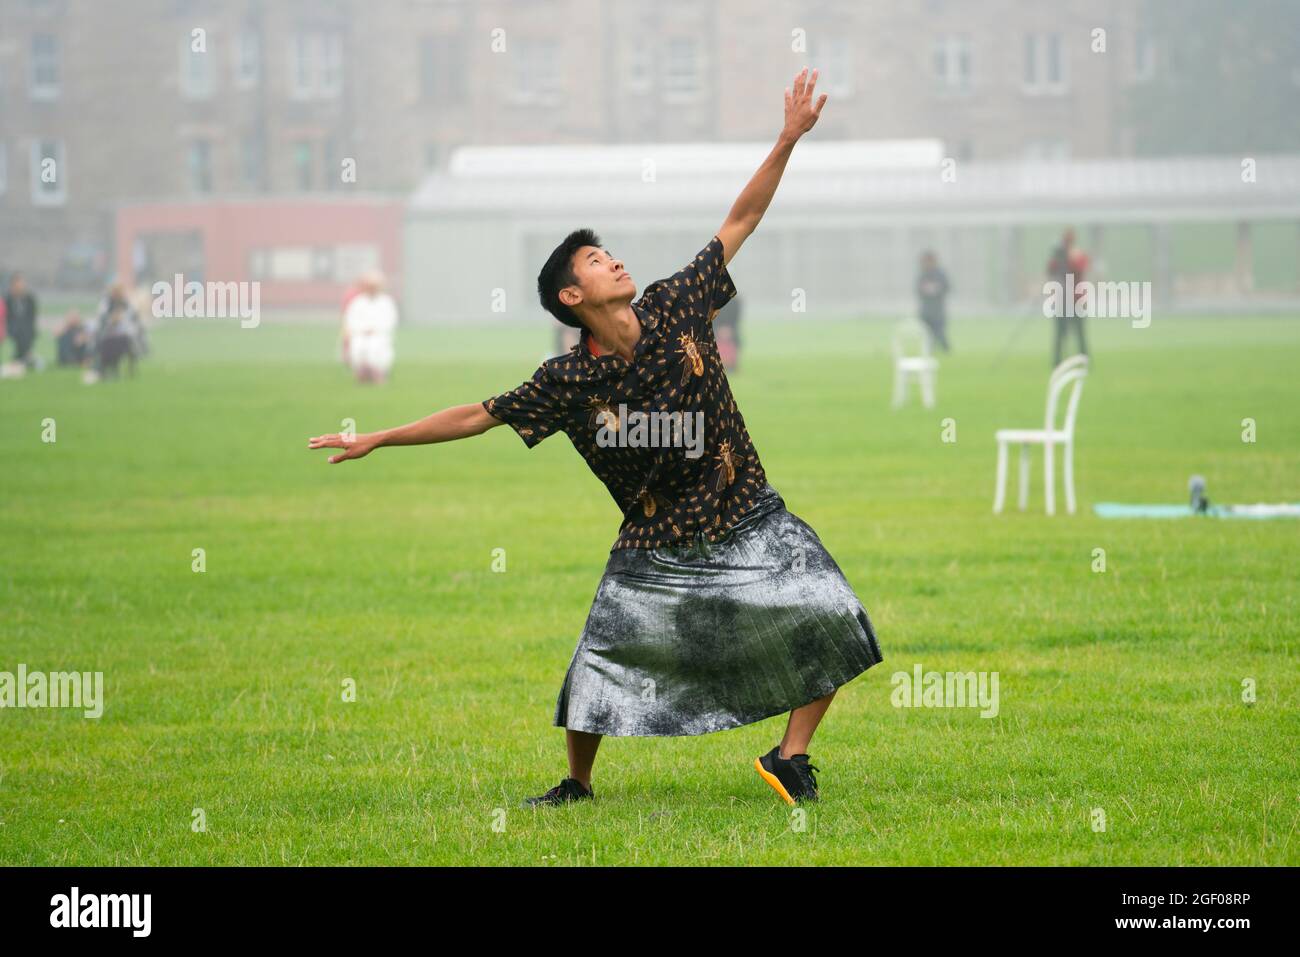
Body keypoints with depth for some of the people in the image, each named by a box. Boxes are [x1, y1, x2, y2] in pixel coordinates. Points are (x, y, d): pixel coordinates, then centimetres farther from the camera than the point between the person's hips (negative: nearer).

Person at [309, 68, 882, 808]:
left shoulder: (676, 309, -7)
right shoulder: (569, 383, -11)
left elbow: (740, 222, -1)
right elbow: (478, 416, -2)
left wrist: (789, 138, -6)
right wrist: (380, 440, -2)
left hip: (751, 524, 1)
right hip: (658, 548, -1)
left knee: (835, 628, -13)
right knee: (600, 671, -1)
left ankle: (790, 758, 1)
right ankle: (578, 785, 26)